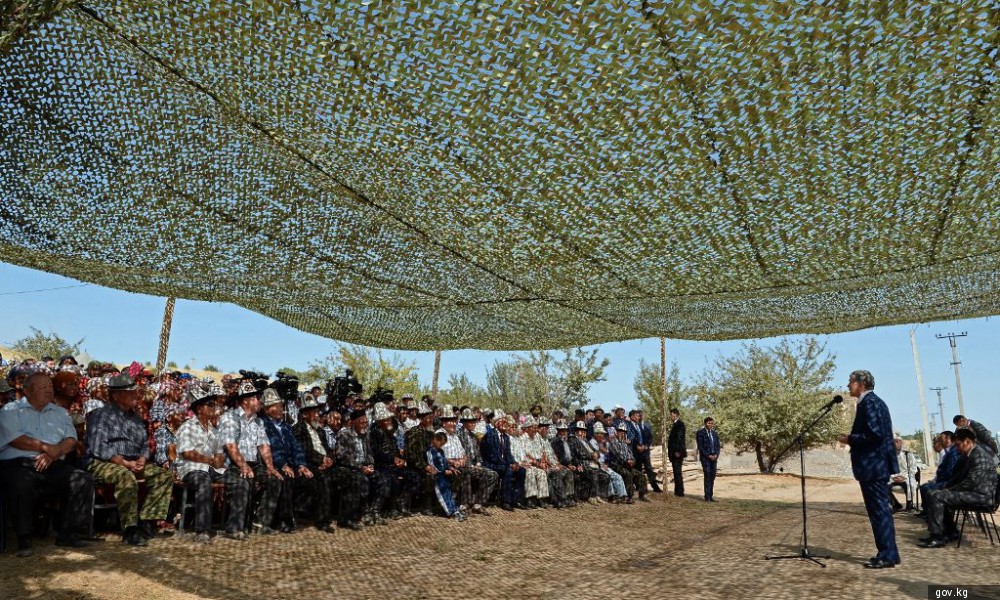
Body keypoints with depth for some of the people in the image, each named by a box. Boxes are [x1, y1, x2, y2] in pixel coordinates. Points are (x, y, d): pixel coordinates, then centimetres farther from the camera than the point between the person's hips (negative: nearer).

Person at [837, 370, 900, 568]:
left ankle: (887, 556, 3)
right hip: (877, 464, 11)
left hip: (872, 466, -11)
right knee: (880, 510, 15)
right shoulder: (874, 401, 16)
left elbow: (875, 434, -24)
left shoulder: (869, 402, -15)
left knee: (879, 511, -4)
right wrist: (852, 438, 11)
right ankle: (887, 553, 22)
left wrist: (850, 439, -13)